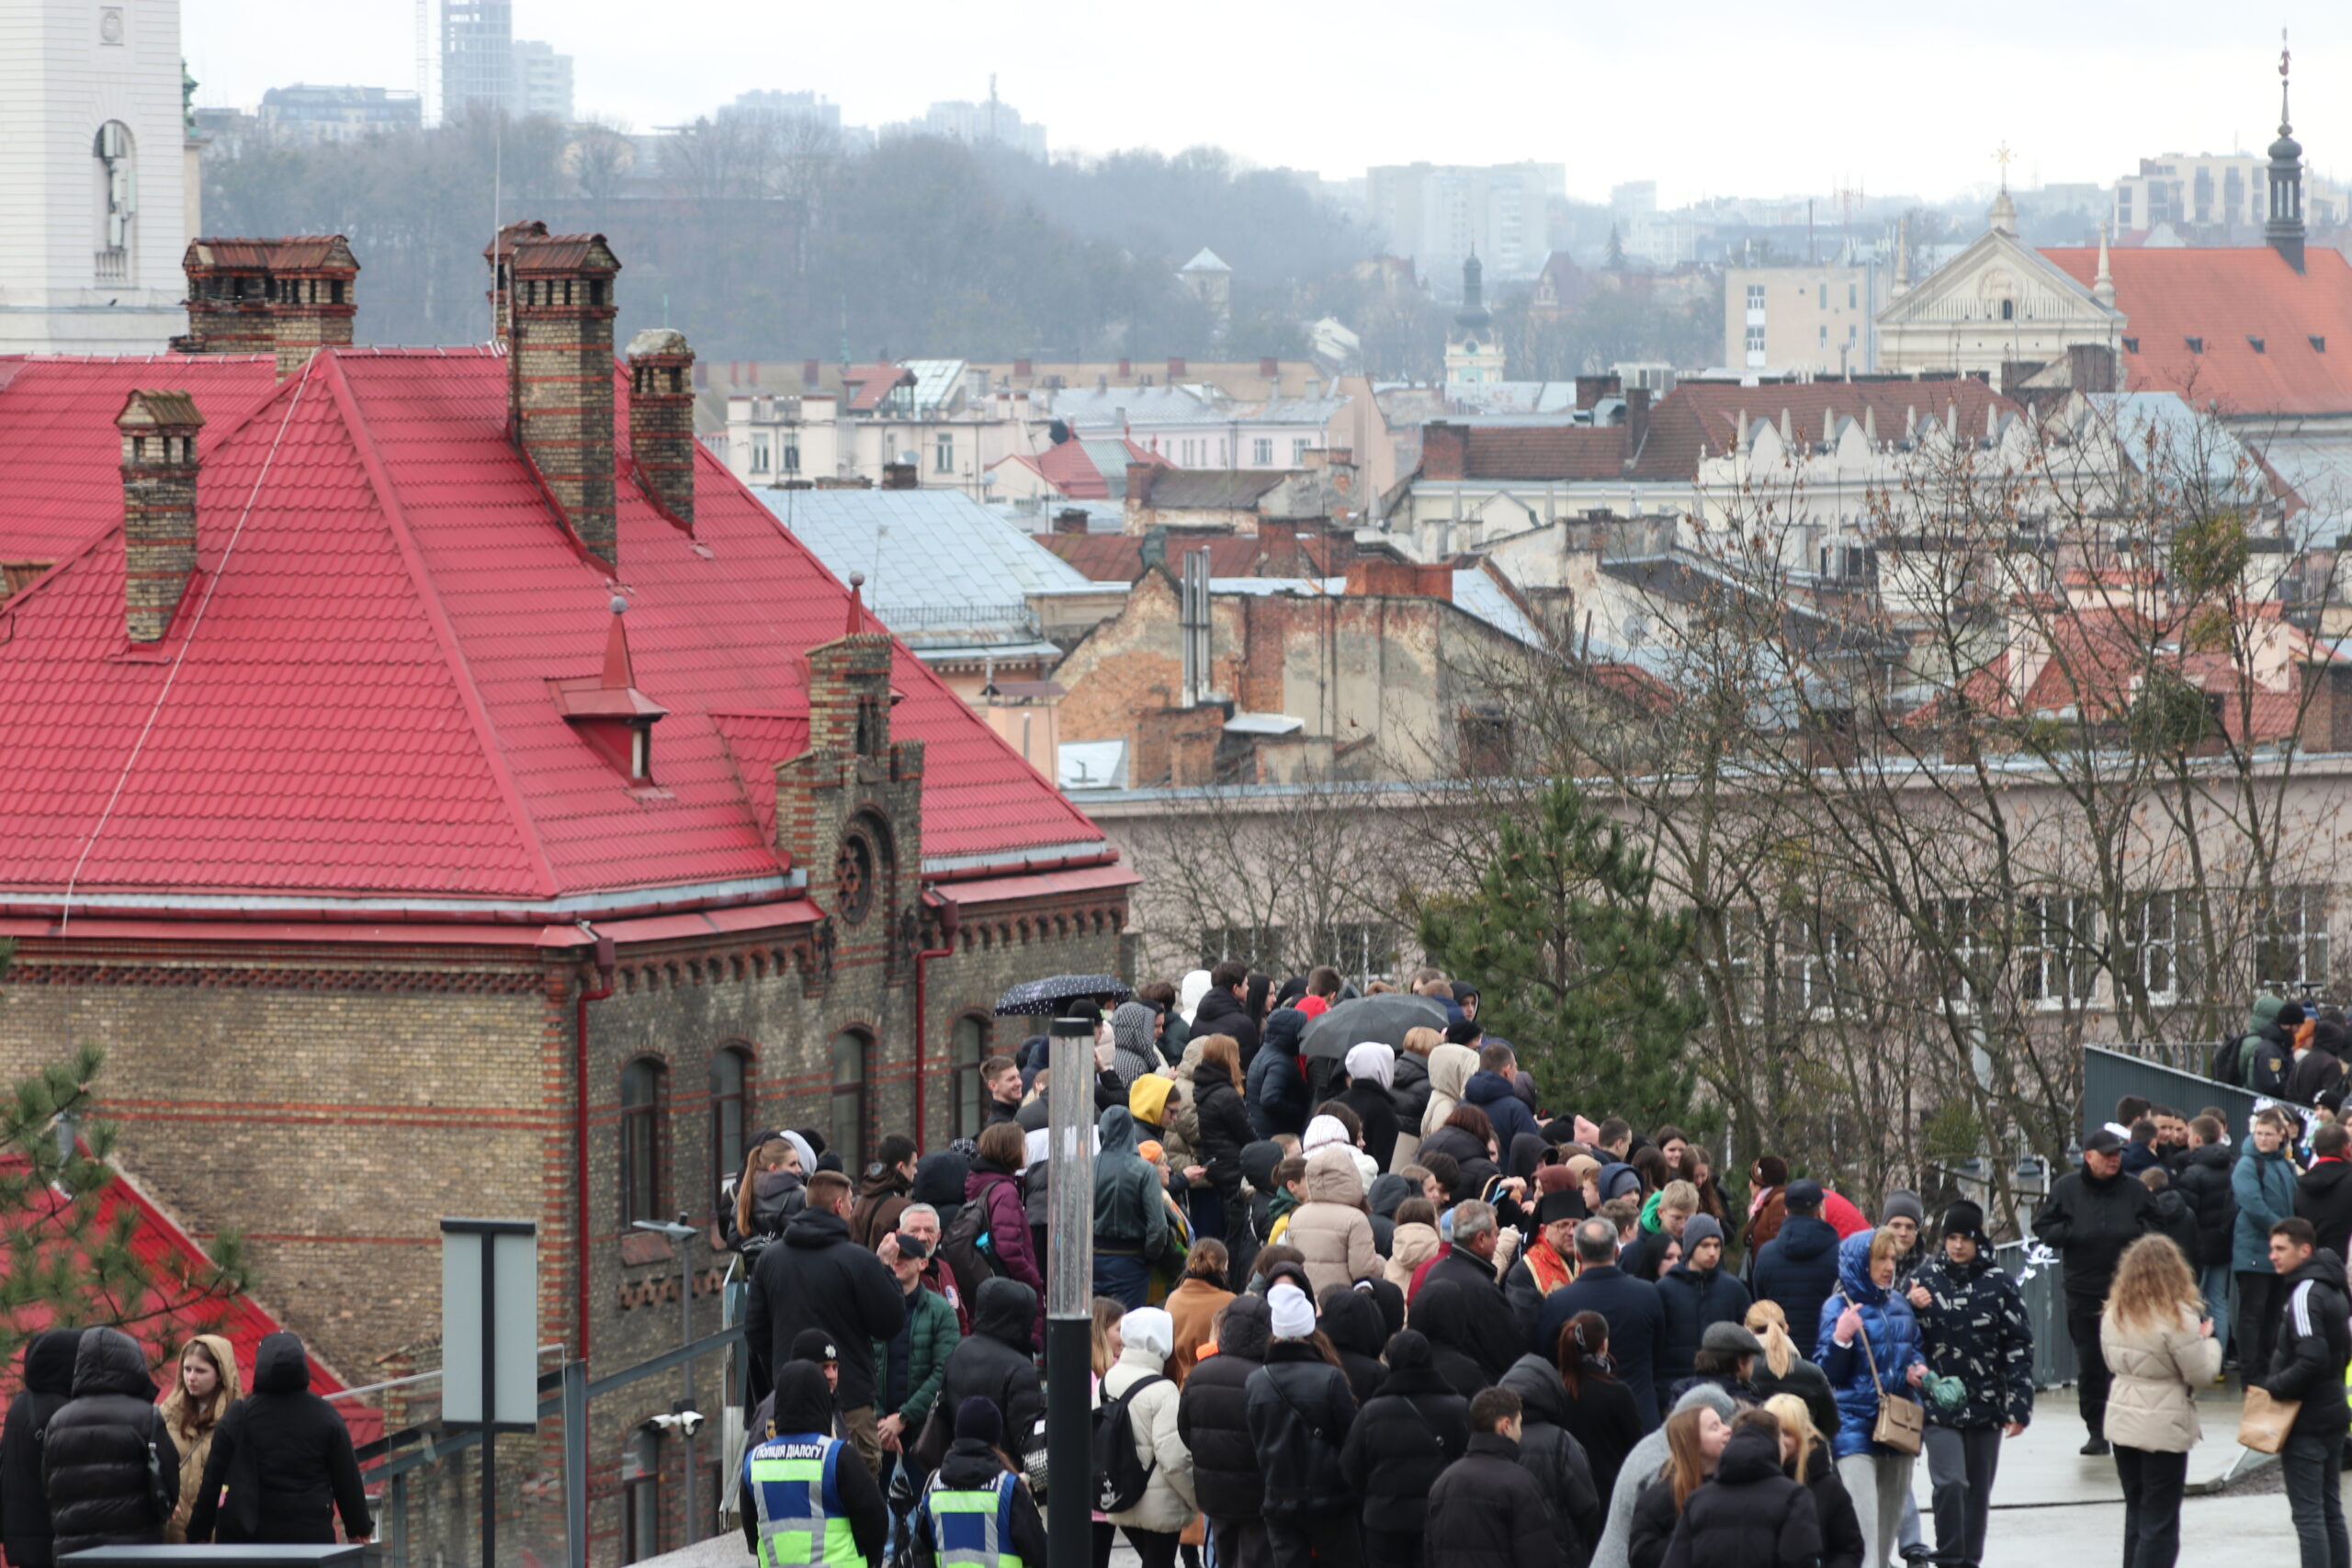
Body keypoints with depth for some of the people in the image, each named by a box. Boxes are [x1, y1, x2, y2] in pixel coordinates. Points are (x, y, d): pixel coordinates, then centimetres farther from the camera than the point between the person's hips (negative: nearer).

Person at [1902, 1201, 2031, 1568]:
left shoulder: (2000, 1284, -1)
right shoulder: (1927, 1277, 2)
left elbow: (2019, 1347, -1)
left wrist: (2018, 1407, -6)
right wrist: (1911, 1306, -11)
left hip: (1986, 1405, 1)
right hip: (1940, 1403, -1)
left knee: (1978, 1490, 9)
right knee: (1950, 1483, -14)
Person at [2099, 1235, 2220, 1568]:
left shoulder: (2113, 1313, 3)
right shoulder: (2177, 1317, -17)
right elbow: (2201, 1374, -13)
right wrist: (2208, 1341, 5)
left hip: (2122, 1424, 6)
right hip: (2164, 1428, -6)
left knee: (2136, 1513, 17)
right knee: (2160, 1522, 0)